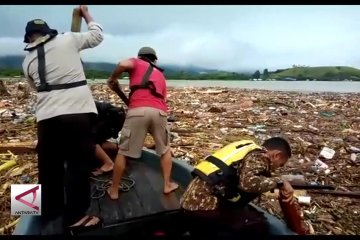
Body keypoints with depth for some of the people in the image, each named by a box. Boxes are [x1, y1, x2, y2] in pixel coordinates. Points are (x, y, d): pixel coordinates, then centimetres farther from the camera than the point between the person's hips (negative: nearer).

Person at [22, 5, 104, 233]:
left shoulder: (28, 60, 17)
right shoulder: (67, 40, 6)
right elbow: (97, 35, 17)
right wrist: (86, 13, 31)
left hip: (47, 115, 5)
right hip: (77, 111, -4)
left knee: (49, 165, 15)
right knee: (78, 163, 2)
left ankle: (51, 211, 30)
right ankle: (75, 217, 8)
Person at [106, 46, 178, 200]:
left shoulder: (137, 63, 21)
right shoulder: (160, 74, 33)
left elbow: (124, 64, -2)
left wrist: (112, 79, 13)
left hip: (138, 111, -3)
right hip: (159, 112, 4)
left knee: (123, 152, 11)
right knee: (165, 150, 25)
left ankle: (114, 190, 21)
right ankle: (167, 185, 28)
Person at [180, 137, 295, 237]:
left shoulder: (248, 149, 19)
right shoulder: (260, 157, -6)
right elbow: (248, 183, -26)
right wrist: (279, 182, -12)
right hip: (205, 206, -9)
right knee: (257, 225, 1)